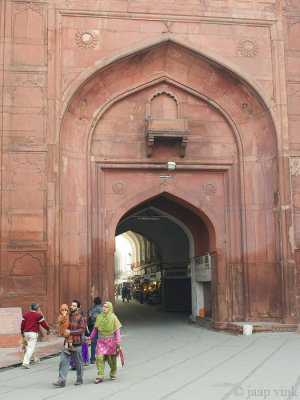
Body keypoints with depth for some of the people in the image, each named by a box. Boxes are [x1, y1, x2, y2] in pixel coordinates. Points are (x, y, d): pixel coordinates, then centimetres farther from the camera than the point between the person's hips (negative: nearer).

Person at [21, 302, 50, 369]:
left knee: (29, 346, 21)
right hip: (33, 333, -6)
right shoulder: (38, 315, -6)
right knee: (31, 348, -6)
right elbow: (43, 323, -3)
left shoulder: (26, 314, 10)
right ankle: (26, 362, -15)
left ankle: (35, 359, 34)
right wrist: (48, 329, 14)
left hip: (26, 333, 6)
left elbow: (22, 324, 11)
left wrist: (22, 332, 20)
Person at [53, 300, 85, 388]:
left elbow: (82, 330, -13)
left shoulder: (80, 318, -5)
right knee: (63, 361, -5)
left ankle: (79, 379, 25)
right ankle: (62, 380, -4)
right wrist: (64, 332, -2)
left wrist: (70, 332, -20)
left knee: (78, 362, 8)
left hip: (76, 343, -4)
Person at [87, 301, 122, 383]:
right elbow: (95, 328, 14)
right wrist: (91, 337, 12)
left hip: (110, 341, -2)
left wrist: (118, 341, -10)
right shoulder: (99, 317, 5)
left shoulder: (113, 317, -4)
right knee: (99, 358, -10)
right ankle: (100, 376, -6)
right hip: (101, 341, 2)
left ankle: (113, 374, 29)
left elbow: (117, 330, -3)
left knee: (111, 358, 7)